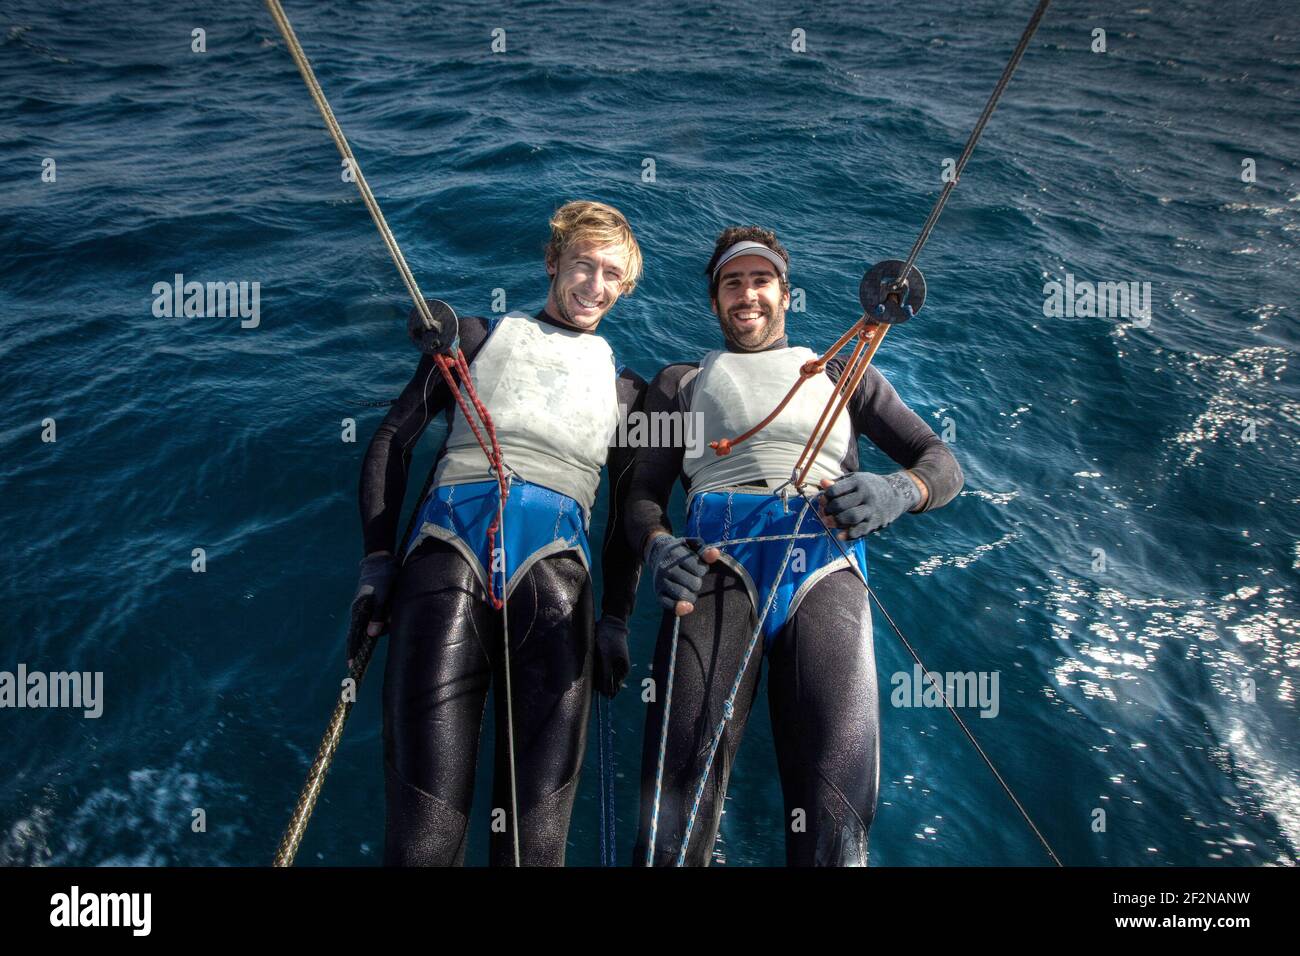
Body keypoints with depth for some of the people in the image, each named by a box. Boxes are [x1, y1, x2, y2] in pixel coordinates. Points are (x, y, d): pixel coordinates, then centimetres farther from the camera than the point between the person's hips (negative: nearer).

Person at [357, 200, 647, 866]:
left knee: (538, 819, -12)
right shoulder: (479, 335, 24)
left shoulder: (623, 385, 27)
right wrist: (377, 560, 4)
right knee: (425, 820, -15)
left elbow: (630, 508, 23)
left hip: (554, 556, 1)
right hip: (451, 539, -1)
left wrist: (616, 620, 10)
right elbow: (392, 440, 17)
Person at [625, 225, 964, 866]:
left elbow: (943, 464, 22)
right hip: (716, 556, 0)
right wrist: (656, 546, -8)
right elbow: (642, 494, 17)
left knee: (835, 815, -18)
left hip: (824, 557, 1)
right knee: (678, 795, -20)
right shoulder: (681, 381, 30)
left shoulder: (841, 372, 31)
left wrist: (897, 491, -3)